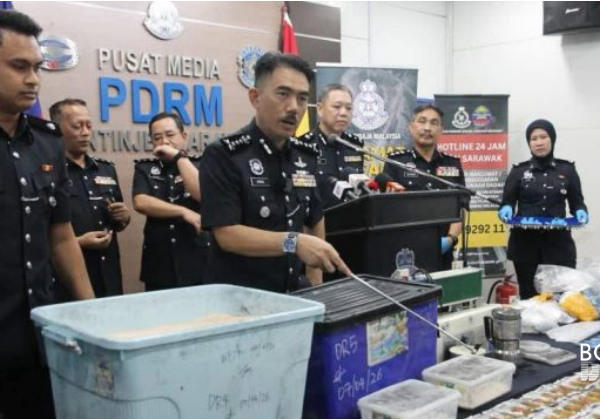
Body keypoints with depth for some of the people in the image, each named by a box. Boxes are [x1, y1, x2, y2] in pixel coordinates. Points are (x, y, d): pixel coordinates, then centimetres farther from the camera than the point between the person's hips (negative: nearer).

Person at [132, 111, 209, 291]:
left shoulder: (200, 164, 2)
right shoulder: (144, 168, 7)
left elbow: (204, 195, -17)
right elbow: (140, 203, -10)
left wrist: (179, 156, -13)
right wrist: (184, 212, -16)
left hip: (197, 263, -1)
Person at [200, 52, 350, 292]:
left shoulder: (307, 156, 7)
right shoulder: (223, 155, -10)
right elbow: (226, 234, -17)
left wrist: (316, 288, 11)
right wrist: (294, 243, -27)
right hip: (237, 296, -5)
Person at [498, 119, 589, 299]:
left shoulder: (567, 170, 8)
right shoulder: (518, 171, 6)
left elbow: (577, 202, 11)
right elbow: (507, 202, 5)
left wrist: (580, 212, -11)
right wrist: (506, 210, -18)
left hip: (558, 243, 0)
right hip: (525, 243, 0)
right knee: (528, 296, 3)